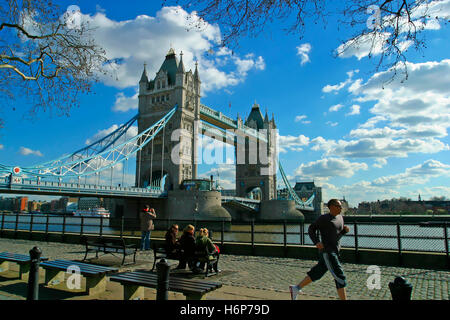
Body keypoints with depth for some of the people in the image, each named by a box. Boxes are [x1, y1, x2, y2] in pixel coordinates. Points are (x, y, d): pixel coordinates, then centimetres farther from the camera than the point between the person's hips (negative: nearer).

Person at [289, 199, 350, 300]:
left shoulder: (340, 218, 13)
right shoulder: (324, 218, -10)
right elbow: (311, 229, -3)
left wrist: (345, 230, 1)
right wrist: (317, 242, -15)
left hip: (335, 251, 8)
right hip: (327, 252, -8)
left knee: (317, 273, 14)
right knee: (339, 277, -7)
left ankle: (295, 288, 25)